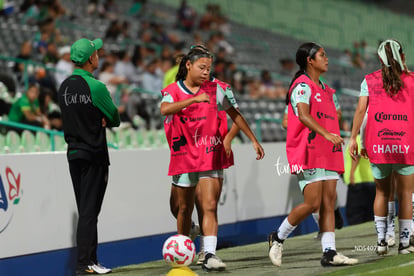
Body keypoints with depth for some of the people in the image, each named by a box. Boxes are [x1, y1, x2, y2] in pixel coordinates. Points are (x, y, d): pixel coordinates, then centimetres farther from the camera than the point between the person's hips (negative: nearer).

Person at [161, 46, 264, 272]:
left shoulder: (214, 90, 3)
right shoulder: (173, 91, -3)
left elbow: (234, 114, 13)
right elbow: (165, 109, -26)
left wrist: (254, 140, 15)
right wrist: (194, 99, -37)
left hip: (210, 156, 0)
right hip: (184, 157, 0)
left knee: (210, 207, -12)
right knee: (185, 209, 11)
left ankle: (210, 255, -18)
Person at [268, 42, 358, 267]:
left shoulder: (324, 88, 20)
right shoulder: (303, 86, -9)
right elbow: (303, 115, -25)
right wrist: (326, 134, -35)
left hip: (328, 152, 9)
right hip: (309, 154, -9)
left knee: (329, 203, 0)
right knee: (312, 203, -11)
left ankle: (329, 252, -3)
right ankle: (278, 238, 6)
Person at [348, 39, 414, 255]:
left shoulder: (369, 81, 4)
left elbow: (361, 110, -2)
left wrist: (353, 138, 0)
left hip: (377, 145, 1)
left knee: (382, 192, 14)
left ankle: (381, 240, 9)